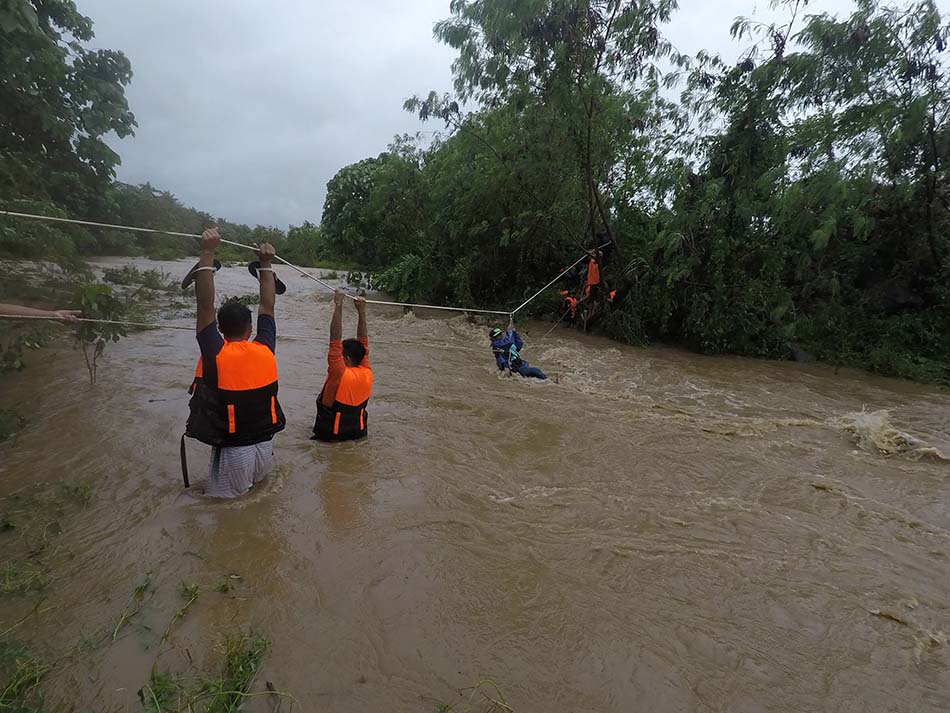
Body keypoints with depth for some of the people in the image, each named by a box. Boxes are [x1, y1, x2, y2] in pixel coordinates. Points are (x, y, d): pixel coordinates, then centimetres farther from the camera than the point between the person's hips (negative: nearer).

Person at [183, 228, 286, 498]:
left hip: (233, 451, -4)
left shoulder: (216, 354, -16)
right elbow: (267, 306, 3)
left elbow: (205, 305, -16)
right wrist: (266, 265, 6)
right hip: (265, 445, 4)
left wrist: (207, 253, -16)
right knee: (257, 489, 28)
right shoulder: (265, 350, -7)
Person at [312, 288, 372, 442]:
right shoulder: (367, 374, -10)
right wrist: (361, 311, -4)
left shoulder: (340, 374, -25)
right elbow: (364, 342, -2)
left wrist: (338, 306, -27)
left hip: (332, 436, -6)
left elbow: (335, 339, -28)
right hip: (359, 434, 6)